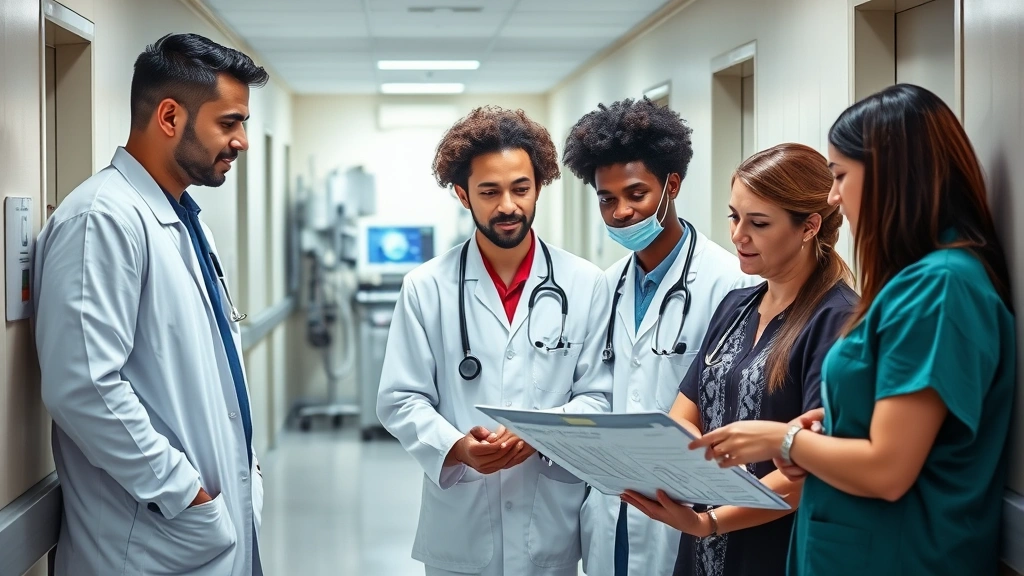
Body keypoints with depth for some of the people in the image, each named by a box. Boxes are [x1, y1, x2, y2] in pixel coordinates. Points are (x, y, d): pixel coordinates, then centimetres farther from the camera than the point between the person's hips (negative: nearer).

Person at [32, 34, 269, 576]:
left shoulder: (183, 220, 12)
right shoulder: (103, 219, -17)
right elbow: (83, 388, -25)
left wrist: (242, 468, 11)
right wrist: (185, 493, -18)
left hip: (220, 520, 9)